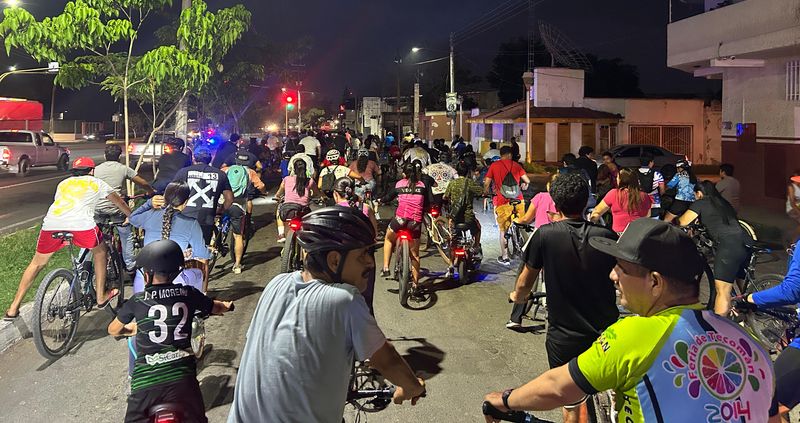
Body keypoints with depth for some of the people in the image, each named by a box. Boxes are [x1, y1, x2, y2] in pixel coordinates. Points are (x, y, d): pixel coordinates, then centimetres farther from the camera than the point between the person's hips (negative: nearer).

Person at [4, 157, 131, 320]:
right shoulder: (96, 183, 25)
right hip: (81, 224, -3)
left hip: (51, 224, 3)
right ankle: (101, 297, 27)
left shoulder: (63, 183, 33)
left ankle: (13, 309, 25)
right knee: (100, 252, 24)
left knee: (37, 263, 23)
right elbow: (119, 202, 33)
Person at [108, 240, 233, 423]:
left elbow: (112, 330, 19)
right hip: (182, 378, 1)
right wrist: (227, 305, 45)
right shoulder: (189, 294, 4)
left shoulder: (138, 301, 2)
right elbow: (218, 308, 23)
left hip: (146, 380, -1)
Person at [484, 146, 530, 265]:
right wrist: (524, 185, 27)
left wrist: (486, 192, 17)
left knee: (503, 230, 8)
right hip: (518, 200, 2)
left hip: (503, 201, -2)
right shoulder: (516, 165, 7)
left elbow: (486, 183, -3)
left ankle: (504, 257, 12)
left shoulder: (494, 165, 2)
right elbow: (527, 180, 4)